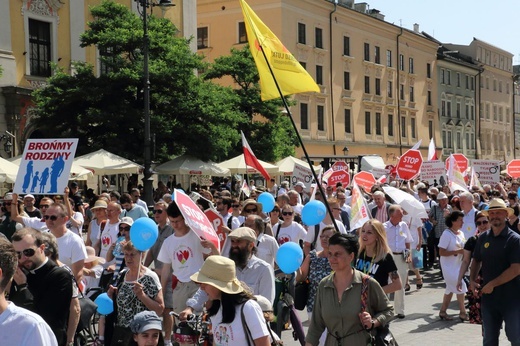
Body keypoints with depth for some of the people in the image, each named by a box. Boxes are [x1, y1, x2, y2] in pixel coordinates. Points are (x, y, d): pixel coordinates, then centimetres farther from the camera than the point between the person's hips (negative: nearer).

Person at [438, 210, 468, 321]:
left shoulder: (461, 233, 7)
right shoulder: (446, 234, -17)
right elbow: (441, 252, -21)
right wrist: (457, 251, -24)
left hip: (458, 265, 8)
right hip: (449, 266, -8)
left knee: (451, 289, 13)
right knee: (460, 287, -8)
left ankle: (443, 311, 22)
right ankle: (462, 313, 2)